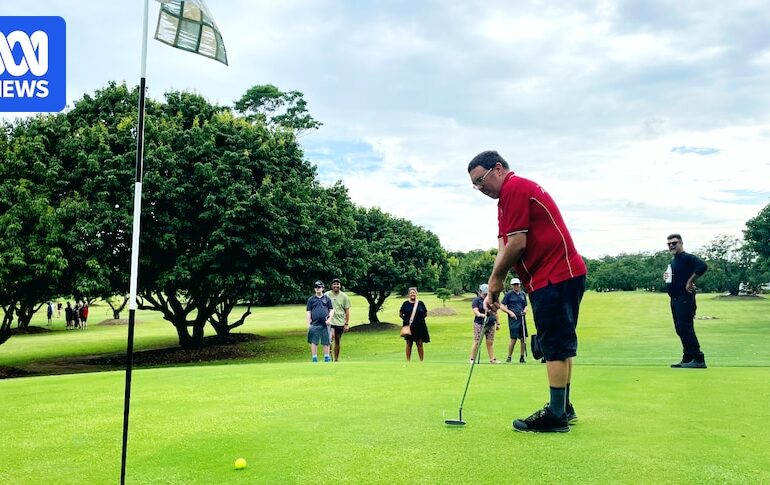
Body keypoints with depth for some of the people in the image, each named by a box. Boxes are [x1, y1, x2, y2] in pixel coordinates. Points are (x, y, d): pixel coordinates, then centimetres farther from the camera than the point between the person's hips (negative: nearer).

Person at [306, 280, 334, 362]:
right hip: (314, 324, 0)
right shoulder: (311, 299, 10)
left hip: (325, 324, 0)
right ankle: (314, 359, 5)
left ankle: (327, 358, 14)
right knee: (314, 342, -1)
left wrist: (329, 319, -6)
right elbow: (309, 312, 8)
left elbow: (331, 310, 10)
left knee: (326, 342, 4)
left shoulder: (327, 298, 11)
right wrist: (308, 324, 1)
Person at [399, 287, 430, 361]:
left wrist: (420, 319, 1)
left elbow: (426, 313, 11)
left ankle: (421, 361, 7)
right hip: (409, 327, 0)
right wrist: (406, 320, 1)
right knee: (409, 344, 5)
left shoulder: (420, 303, 3)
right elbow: (400, 314, 8)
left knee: (420, 344, 0)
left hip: (420, 327, 0)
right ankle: (408, 361, 12)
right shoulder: (406, 303, 1)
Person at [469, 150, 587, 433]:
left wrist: (496, 278, -5)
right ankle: (563, 407, 25)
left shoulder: (515, 188, -12)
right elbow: (504, 248, 16)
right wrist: (493, 290, 9)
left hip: (555, 277, -11)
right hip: (563, 275, 11)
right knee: (561, 343, 15)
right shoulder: (514, 192, 20)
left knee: (555, 345, -7)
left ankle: (556, 415, -1)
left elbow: (517, 244, -19)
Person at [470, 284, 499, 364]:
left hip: (491, 324, 5)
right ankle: (472, 359, 0)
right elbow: (475, 310, -13)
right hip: (479, 324, -5)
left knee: (490, 342, 5)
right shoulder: (477, 300, 0)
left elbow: (495, 312, 22)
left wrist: (497, 323, 20)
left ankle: (492, 359, 8)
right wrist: (480, 314, -34)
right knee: (477, 342, -5)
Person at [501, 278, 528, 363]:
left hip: (522, 318, 5)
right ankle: (509, 358, 4)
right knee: (513, 339, -7)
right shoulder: (509, 294, 1)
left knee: (523, 338, 3)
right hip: (513, 319, -5)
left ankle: (522, 357, 13)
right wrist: (510, 312, -11)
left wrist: (525, 310, 1)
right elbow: (502, 306, 0)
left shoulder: (523, 294, 15)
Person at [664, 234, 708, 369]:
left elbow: (702, 266, -29)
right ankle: (687, 359, 18)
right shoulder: (673, 261, 19)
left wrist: (690, 282, -23)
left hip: (685, 298, -10)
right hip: (675, 299, 10)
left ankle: (699, 360, -8)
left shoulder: (687, 258, -11)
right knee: (680, 329, 12)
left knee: (686, 329, -12)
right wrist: (666, 277, 6)